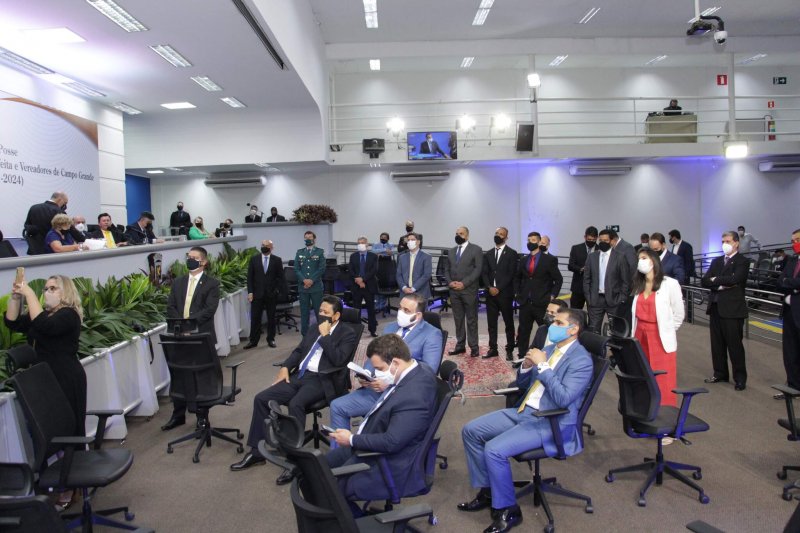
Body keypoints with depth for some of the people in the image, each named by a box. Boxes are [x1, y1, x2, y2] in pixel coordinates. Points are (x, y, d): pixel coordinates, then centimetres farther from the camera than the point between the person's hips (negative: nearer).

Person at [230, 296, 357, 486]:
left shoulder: (347, 334, -1)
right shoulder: (314, 330, 21)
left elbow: (338, 360, -16)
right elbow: (298, 351, 21)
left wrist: (325, 335, -12)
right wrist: (285, 367, 4)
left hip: (321, 380, -7)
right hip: (299, 376, 8)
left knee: (295, 404, -35)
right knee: (261, 398, -7)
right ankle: (257, 452, 4)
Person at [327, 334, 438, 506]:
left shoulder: (413, 397, -33)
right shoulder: (417, 370, -3)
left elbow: (391, 443, -29)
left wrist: (352, 439, -18)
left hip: (390, 466, -10)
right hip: (373, 446, 10)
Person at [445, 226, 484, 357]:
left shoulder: (476, 249, 0)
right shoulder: (451, 251, 17)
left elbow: (478, 269, -9)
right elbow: (447, 269, 16)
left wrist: (464, 283, -15)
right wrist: (449, 282, -4)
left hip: (469, 290, -5)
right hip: (454, 291, 5)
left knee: (471, 320, 0)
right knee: (458, 320, 9)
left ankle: (474, 347, 7)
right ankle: (460, 345, 16)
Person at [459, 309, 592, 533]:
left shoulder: (582, 360, -13)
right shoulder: (550, 348, 12)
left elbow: (563, 399, -26)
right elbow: (524, 383, 18)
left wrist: (542, 366, -22)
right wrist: (527, 365, -3)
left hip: (551, 424, -9)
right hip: (523, 411, 9)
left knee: (494, 450, -25)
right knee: (471, 431, 1)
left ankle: (508, 510, -4)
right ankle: (487, 491, 14)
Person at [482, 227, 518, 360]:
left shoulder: (512, 253, -1)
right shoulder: (488, 254, 13)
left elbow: (511, 274, -9)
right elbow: (484, 273, 8)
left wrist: (499, 288, -14)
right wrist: (489, 287, -9)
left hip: (505, 293, -4)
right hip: (490, 293, 4)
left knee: (508, 323, 3)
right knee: (491, 323, 7)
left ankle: (509, 350, 10)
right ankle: (493, 349, 15)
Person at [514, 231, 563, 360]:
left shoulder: (549, 260, -2)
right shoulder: (522, 260, 11)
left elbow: (558, 279, 0)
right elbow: (517, 278, 22)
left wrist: (552, 296, -8)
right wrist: (517, 293, 10)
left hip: (542, 304, -4)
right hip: (525, 303, 4)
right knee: (523, 332, 9)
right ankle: (522, 358, 18)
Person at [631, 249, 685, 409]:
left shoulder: (670, 284, -8)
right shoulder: (639, 285, 10)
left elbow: (678, 314, -2)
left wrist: (666, 331, 2)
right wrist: (636, 332, 7)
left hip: (661, 339, -5)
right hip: (640, 337, 5)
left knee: (663, 381, -1)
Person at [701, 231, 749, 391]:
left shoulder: (742, 261, -4)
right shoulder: (716, 261, 14)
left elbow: (734, 279, -21)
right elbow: (705, 281, 3)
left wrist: (715, 280, -6)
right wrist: (721, 285, -13)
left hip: (732, 308, -6)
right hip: (715, 307, 6)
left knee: (734, 345, 0)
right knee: (717, 344, 11)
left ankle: (740, 378, 11)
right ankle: (720, 373, 23)